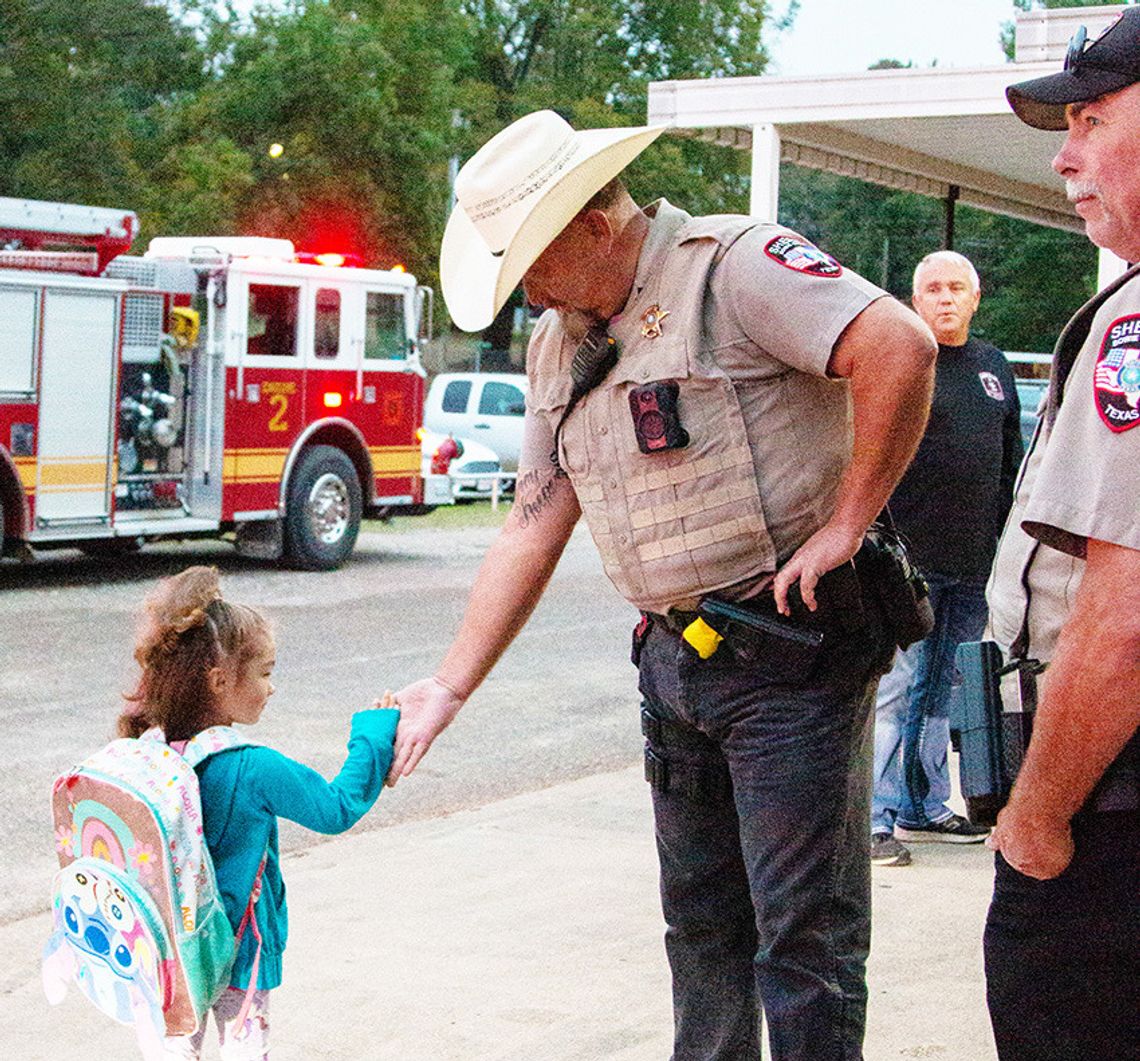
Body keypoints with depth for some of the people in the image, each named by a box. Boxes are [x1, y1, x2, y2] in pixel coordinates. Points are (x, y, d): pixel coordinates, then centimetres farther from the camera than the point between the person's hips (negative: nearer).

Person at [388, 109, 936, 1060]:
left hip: (791, 649, -8)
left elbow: (899, 348, -25)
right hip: (673, 657, 8)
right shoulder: (557, 344, 12)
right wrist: (451, 685, 7)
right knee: (701, 919, 17)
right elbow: (533, 526, 12)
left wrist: (845, 525, -20)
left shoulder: (734, 266, -13)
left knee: (803, 936, -4)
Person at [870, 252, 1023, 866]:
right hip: (909, 560, -6)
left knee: (942, 689, 12)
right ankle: (875, 816, -1)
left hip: (976, 564, 6)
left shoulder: (994, 367, 16)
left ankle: (923, 808, 22)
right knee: (894, 686, -6)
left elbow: (1011, 463, 22)